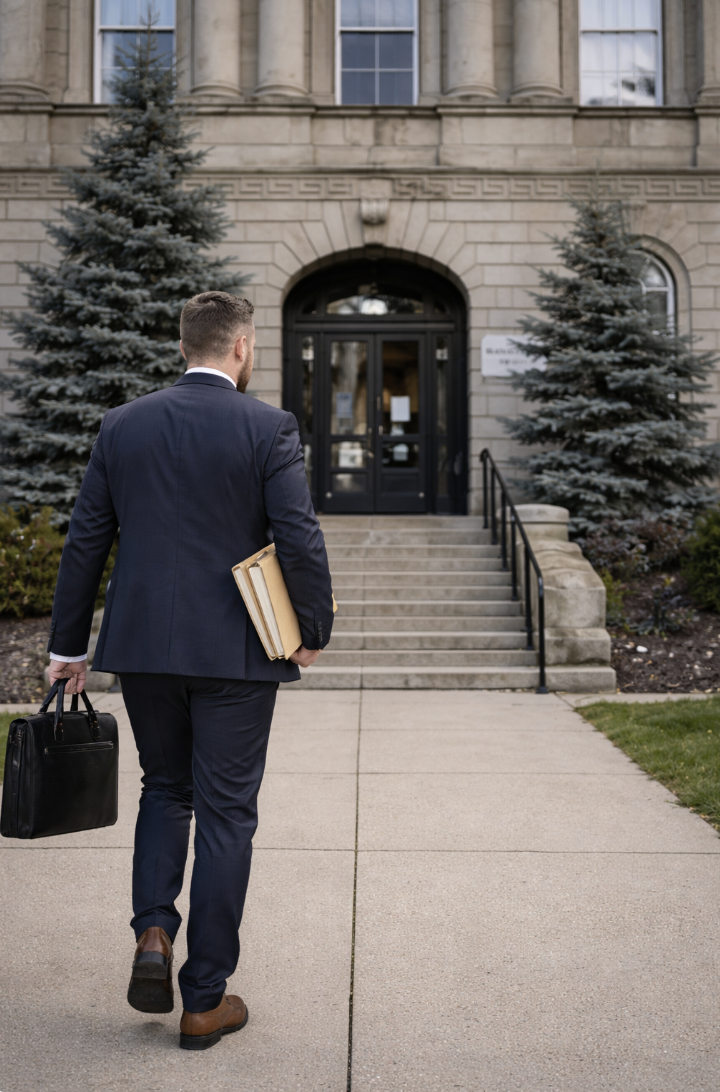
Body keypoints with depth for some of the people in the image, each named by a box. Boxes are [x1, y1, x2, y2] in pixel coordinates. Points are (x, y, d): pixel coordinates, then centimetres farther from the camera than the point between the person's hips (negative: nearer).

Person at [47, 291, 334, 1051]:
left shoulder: (122, 426, 4)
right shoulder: (268, 428, -8)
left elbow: (84, 541, 5)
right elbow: (300, 541, -13)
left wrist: (68, 645, 12)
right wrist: (313, 632, 2)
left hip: (141, 646, 4)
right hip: (235, 653, -3)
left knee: (165, 789, 24)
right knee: (225, 815, 7)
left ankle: (153, 931, 7)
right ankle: (204, 1001, 15)